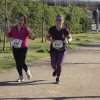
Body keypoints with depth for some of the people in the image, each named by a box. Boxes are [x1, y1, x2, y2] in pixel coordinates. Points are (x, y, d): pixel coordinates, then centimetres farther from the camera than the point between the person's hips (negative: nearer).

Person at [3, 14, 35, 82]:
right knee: (17, 63, 6)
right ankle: (21, 77, 20)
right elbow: (9, 36, 12)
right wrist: (5, 32, -8)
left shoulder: (26, 29, -8)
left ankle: (27, 71, 19)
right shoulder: (13, 28, 3)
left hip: (23, 48, -4)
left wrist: (31, 35, -34)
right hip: (15, 48, 4)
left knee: (21, 62, -12)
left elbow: (32, 38, -11)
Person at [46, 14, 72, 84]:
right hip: (53, 49, 2)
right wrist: (50, 40, -15)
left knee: (59, 64, -8)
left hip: (62, 50, -1)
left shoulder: (65, 30, -9)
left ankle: (58, 78, 14)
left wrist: (67, 41, -20)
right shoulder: (52, 29, -6)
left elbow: (70, 38, 2)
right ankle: (55, 70, 38)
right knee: (53, 64, -1)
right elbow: (47, 36, 7)